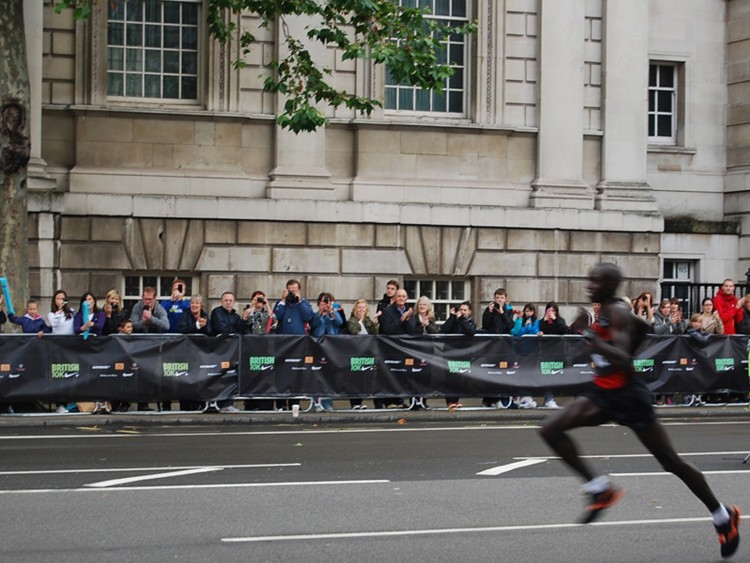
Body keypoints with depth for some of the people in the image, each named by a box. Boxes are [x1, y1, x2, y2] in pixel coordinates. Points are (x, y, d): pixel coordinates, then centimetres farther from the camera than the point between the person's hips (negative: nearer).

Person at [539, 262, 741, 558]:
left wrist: (594, 340, -42)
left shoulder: (617, 313, -19)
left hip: (627, 395, -9)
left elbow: (623, 360, -30)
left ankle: (724, 516, 18)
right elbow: (643, 326, 25)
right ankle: (600, 489, -2)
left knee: (671, 462, 1)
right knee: (550, 431, -7)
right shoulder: (605, 311, 8)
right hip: (602, 392, 9)